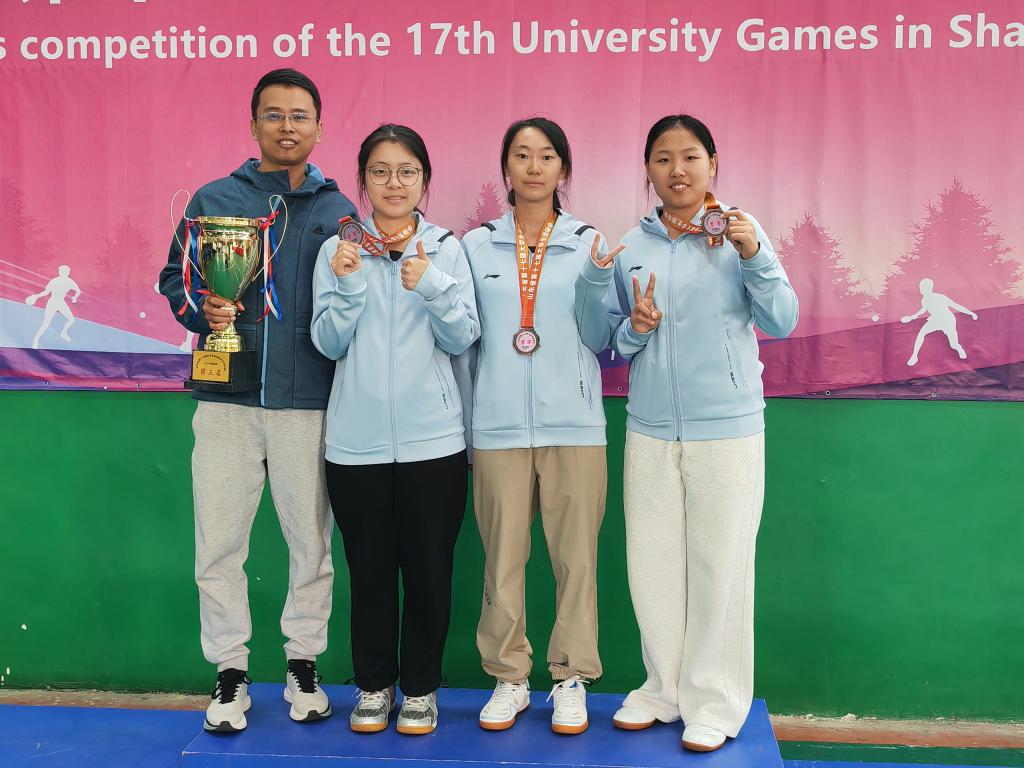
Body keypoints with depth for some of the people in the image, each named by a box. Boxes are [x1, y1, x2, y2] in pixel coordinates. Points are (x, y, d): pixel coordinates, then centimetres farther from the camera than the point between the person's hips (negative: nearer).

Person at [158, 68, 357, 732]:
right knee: (219, 545, 4)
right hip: (228, 401, 0)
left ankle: (305, 664, 25)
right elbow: (173, 278, 8)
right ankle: (230, 672, 19)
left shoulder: (338, 211, 8)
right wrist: (202, 308, -10)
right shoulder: (215, 199, 8)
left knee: (311, 541, 8)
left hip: (309, 403, 0)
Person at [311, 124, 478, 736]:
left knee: (429, 569, 6)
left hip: (432, 437, 0)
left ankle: (421, 687, 23)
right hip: (356, 438, 1)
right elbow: (330, 344, -1)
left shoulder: (447, 248, 3)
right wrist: (348, 284, -16)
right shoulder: (339, 249, 4)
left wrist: (430, 287, -20)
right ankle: (374, 684, 27)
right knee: (369, 569, 10)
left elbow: (463, 339, -4)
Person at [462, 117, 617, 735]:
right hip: (498, 425, 1)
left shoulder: (589, 244, 8)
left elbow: (600, 341, 6)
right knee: (503, 557, 3)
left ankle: (571, 679, 15)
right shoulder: (477, 246, 10)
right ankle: (509, 678, 17)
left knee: (576, 555, 1)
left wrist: (598, 280, -10)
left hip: (573, 424, 0)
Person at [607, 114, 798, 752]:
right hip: (650, 430, 3)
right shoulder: (631, 247, 7)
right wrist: (633, 329, -8)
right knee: (651, 561, 10)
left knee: (720, 564, 4)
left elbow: (782, 323, -5)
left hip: (727, 429, -3)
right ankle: (665, 686, 28)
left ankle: (715, 699, 21)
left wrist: (754, 257, -18)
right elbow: (611, 339, 13)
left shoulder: (739, 230, -2)